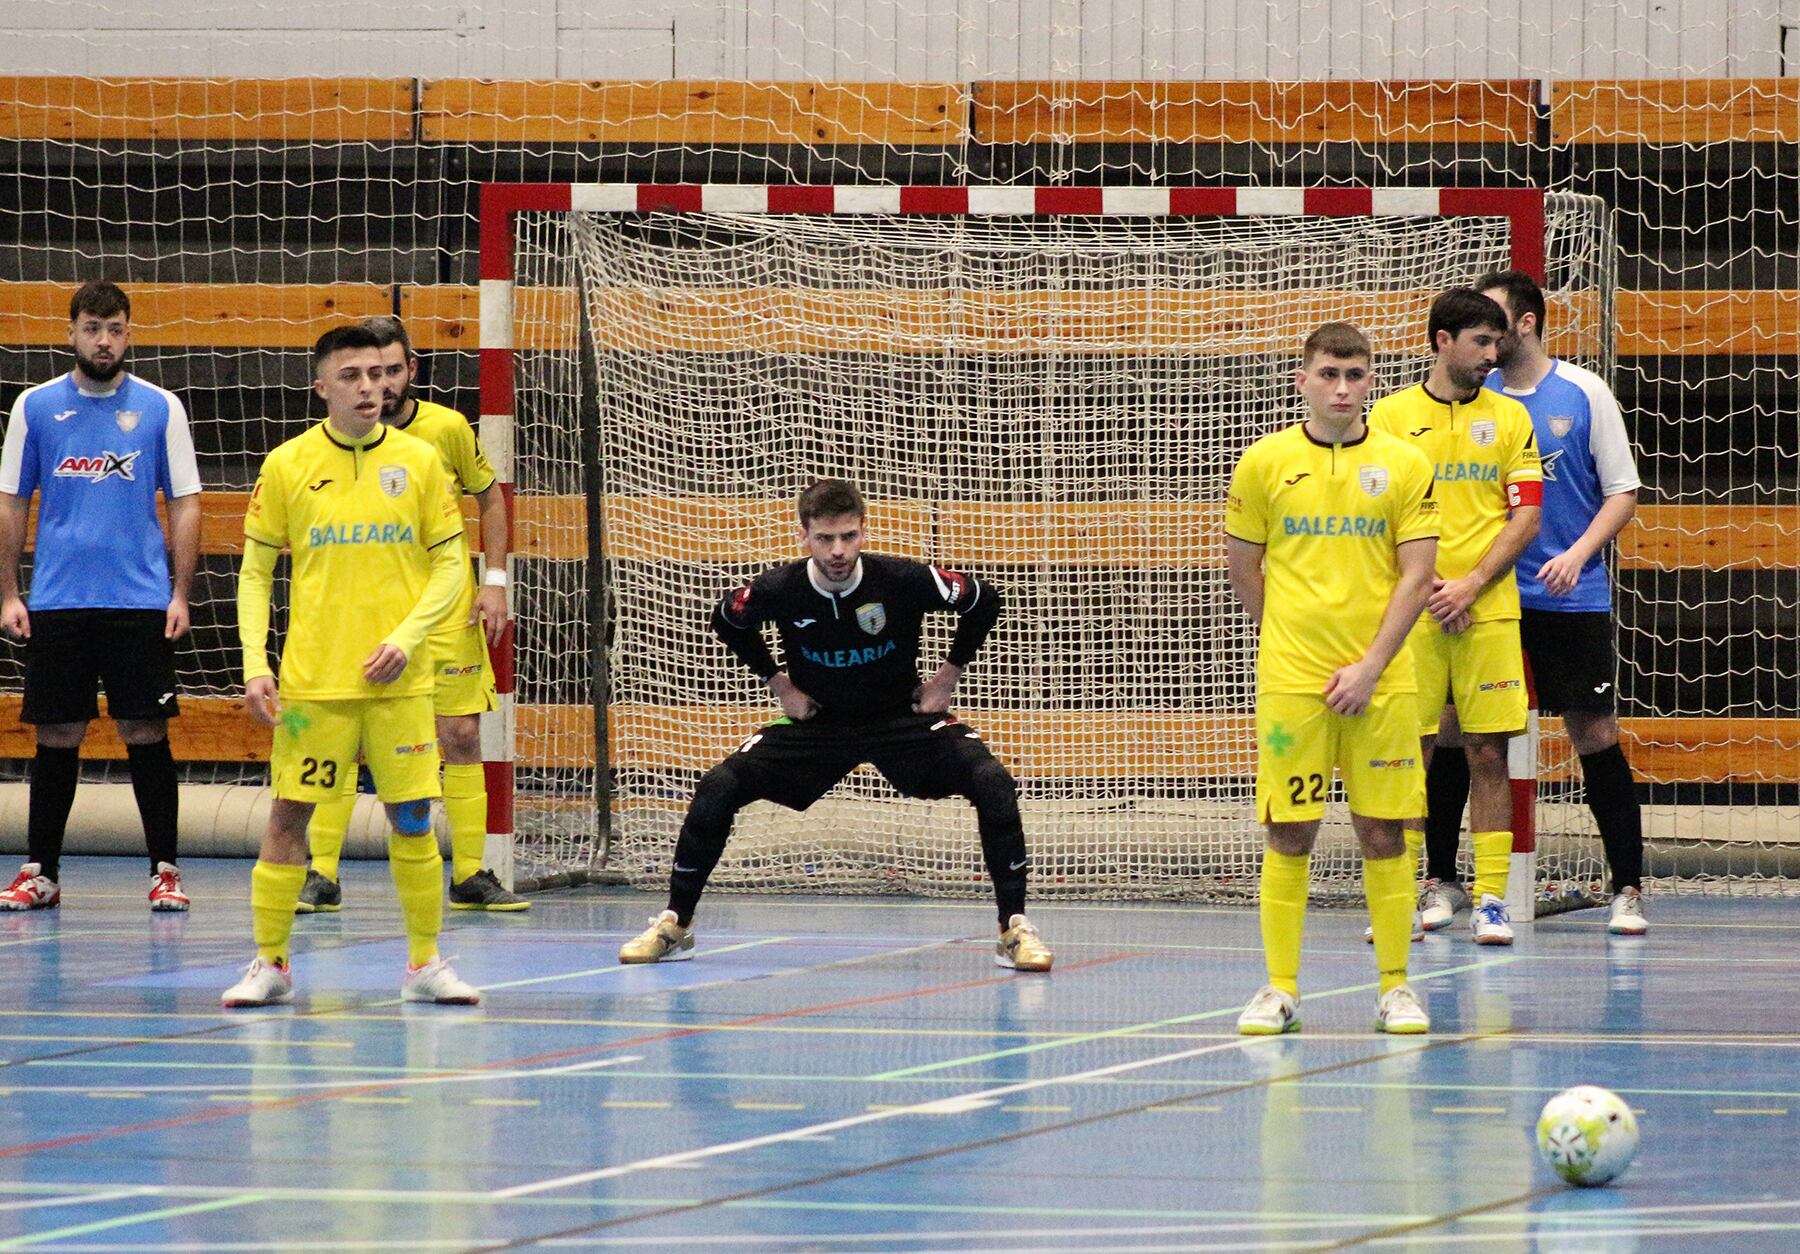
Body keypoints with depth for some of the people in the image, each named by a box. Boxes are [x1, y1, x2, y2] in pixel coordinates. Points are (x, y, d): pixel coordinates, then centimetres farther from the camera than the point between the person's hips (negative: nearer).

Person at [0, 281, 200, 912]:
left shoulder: (161, 408, 3)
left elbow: (185, 504, 5)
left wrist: (180, 594, -3)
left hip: (140, 601, -1)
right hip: (56, 601, 1)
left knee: (146, 731, -2)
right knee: (57, 735, 4)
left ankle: (165, 871, 6)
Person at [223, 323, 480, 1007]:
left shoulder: (419, 460, 2)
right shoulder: (286, 465, 0)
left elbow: (450, 564, 5)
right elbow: (255, 572, 5)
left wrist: (407, 638, -9)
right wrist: (254, 663, -5)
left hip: (399, 680, 1)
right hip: (311, 680, -1)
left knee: (412, 820, 3)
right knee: (288, 816, -1)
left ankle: (425, 963, 14)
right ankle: (270, 963, 9)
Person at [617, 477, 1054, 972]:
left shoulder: (903, 580, -23)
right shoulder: (779, 590, -19)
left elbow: (984, 602, -4)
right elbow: (727, 621, 7)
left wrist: (948, 675, -4)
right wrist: (777, 683, 2)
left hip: (903, 719, -1)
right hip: (816, 723, 1)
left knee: (992, 783, -26)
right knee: (718, 787, -16)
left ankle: (1014, 930, -15)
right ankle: (675, 925, 2)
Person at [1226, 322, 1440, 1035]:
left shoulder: (1404, 466, 1)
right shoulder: (1264, 463, 2)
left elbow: (1417, 576, -1)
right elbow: (1242, 568, 11)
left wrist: (1370, 666, -8)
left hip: (1380, 682, 0)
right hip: (1291, 681, 0)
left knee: (1383, 834, 2)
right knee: (1288, 835, 0)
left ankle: (1395, 988, 10)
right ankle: (1280, 989, 6)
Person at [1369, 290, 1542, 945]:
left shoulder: (1509, 418, 8)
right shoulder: (1391, 416, 4)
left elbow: (1526, 517, 4)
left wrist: (1469, 586, -8)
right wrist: (1427, 588, -9)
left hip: (1489, 612, 1)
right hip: (1411, 613, -1)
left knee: (1488, 753, -1)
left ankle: (1490, 897, 3)